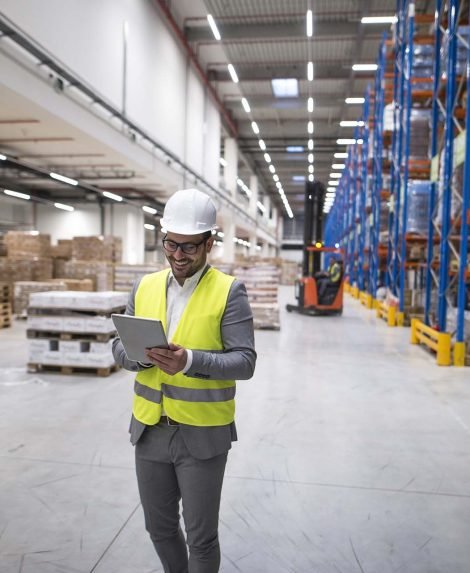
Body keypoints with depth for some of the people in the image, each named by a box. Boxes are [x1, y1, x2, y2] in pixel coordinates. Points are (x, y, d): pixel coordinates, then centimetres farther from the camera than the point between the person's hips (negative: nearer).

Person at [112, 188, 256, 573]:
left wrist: (191, 360, -31)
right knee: (159, 526, 21)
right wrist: (142, 354, -17)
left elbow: (245, 361, -15)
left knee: (200, 535, 10)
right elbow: (120, 347, 6)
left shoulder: (229, 291, -10)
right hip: (150, 429, 5)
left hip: (202, 435, -4)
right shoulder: (144, 287, 4)